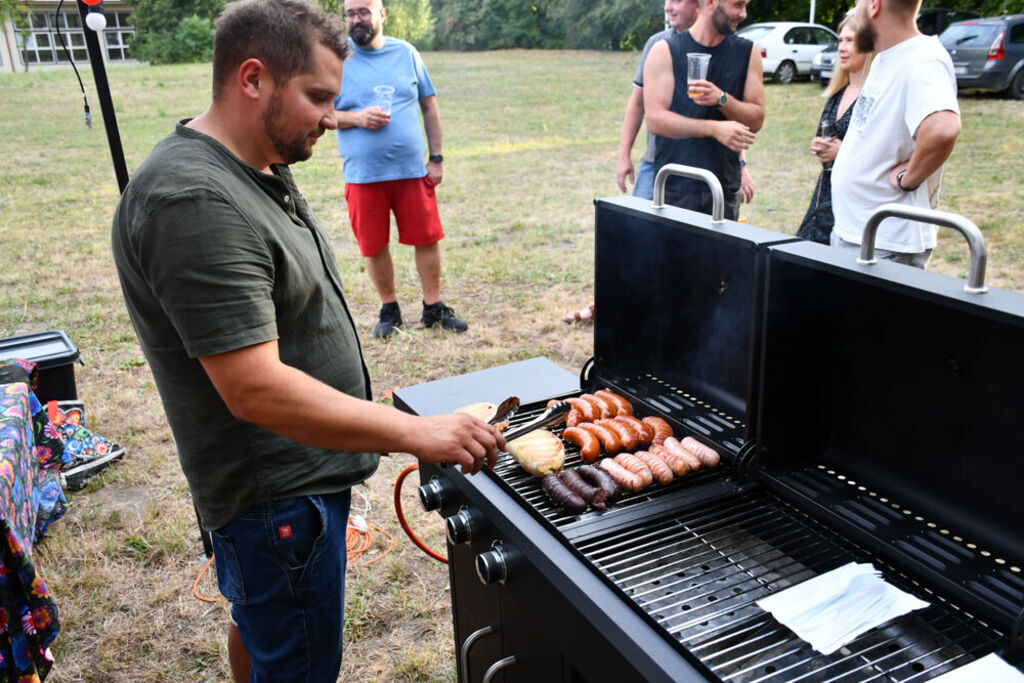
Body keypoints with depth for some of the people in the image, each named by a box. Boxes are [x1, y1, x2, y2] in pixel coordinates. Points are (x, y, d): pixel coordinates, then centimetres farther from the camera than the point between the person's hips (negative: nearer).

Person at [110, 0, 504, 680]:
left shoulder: (259, 167, 5)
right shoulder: (195, 204, -28)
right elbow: (255, 389, -32)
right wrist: (416, 432, -31)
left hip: (294, 467, 10)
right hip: (279, 491, -10)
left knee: (259, 625, 28)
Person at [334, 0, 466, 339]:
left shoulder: (406, 53, 5)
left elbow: (430, 106, 8)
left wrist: (436, 158, 3)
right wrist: (356, 118, -17)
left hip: (412, 170, 1)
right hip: (363, 174, -1)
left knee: (427, 238, 3)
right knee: (374, 246, 6)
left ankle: (433, 307, 19)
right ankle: (389, 309, 25)